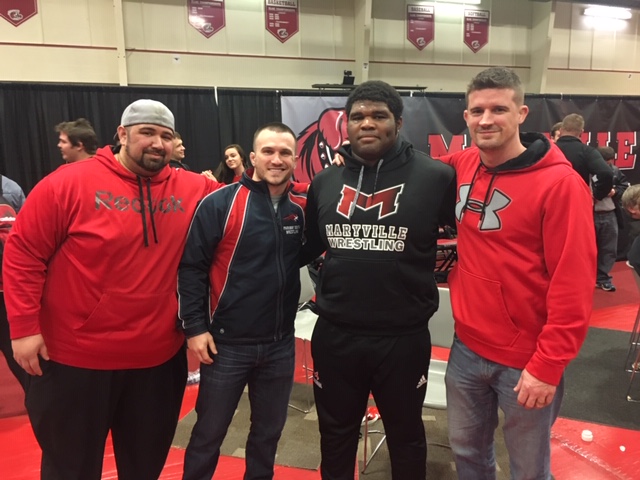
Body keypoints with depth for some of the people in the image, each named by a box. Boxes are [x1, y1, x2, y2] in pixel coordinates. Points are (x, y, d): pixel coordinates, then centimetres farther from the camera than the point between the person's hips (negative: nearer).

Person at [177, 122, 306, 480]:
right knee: (209, 433, 14)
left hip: (281, 345, 4)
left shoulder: (303, 206, 1)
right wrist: (195, 326, -11)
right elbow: (192, 266, -9)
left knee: (270, 431, 21)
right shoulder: (220, 203, -10)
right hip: (227, 343, -3)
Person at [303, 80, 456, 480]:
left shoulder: (436, 177, -11)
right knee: (336, 433, 24)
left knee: (405, 435, 23)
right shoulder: (325, 181, 3)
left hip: (404, 337, -3)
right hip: (334, 334, 3)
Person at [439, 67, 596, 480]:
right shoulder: (461, 166, -1)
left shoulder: (559, 182, -16)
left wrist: (547, 366, -17)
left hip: (526, 361, -4)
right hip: (467, 348, 5)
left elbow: (573, 286, -17)